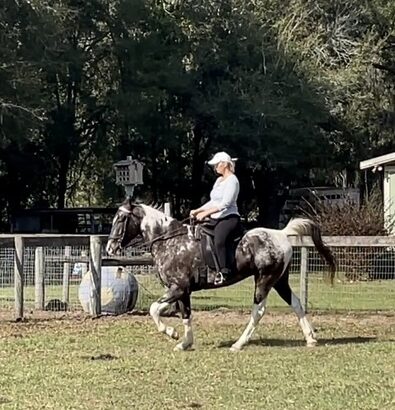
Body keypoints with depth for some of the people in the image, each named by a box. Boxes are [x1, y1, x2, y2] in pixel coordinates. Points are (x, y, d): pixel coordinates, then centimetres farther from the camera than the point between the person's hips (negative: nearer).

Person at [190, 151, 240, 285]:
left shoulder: (232, 180, -9)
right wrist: (197, 211, 15)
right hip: (216, 218, 11)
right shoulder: (219, 180, 20)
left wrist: (205, 213, -23)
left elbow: (225, 204, -19)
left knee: (218, 240, -35)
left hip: (229, 218, -11)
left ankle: (224, 271, -32)